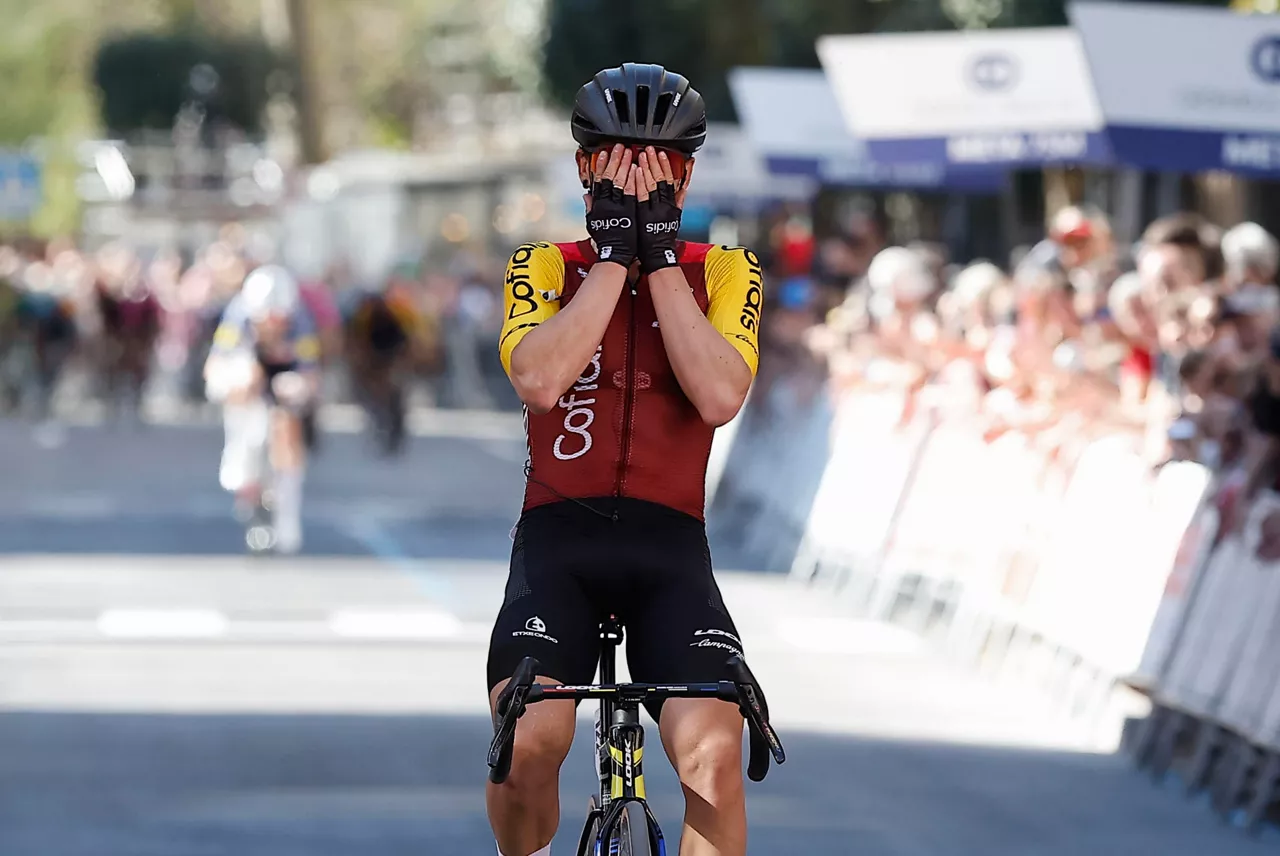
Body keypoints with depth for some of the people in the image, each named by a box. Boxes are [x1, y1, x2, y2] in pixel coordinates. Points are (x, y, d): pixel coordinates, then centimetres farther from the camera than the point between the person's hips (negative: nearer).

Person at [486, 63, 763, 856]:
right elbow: (540, 378, -15)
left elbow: (720, 395, -12)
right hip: (559, 535, -1)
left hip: (671, 547, 1)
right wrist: (615, 251, -11)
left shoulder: (725, 272, 7)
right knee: (528, 741, -25)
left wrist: (659, 254, -10)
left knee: (714, 751, -24)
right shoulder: (545, 267, 7)